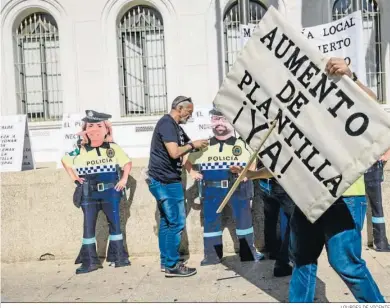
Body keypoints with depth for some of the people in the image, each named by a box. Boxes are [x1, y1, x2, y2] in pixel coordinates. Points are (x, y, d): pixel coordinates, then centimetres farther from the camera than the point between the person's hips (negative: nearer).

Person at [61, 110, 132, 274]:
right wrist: (73, 176, 5)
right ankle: (90, 261, 11)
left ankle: (118, 257, 22)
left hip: (110, 191, 0)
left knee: (115, 223, 9)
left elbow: (127, 162, 7)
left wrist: (124, 179, -3)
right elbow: (65, 160, 14)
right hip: (89, 193, 0)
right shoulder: (80, 150, -2)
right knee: (89, 226, 3)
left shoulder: (113, 148, -3)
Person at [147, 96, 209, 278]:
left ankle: (166, 262, 20)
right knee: (176, 223, -6)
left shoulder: (175, 126, 16)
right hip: (166, 181, -10)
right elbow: (174, 152, -25)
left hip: (164, 181, 10)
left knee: (166, 222, 13)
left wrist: (196, 144, 4)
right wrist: (193, 145, -11)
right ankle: (172, 266, 2)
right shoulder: (167, 123, -15)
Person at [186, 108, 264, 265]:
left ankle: (248, 253, 20)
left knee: (244, 219, 6)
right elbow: (188, 159, 19)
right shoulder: (204, 146, 7)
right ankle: (212, 255, 16)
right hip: (212, 189, 1)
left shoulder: (242, 144, 1)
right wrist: (192, 172, 4)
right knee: (210, 221, 5)